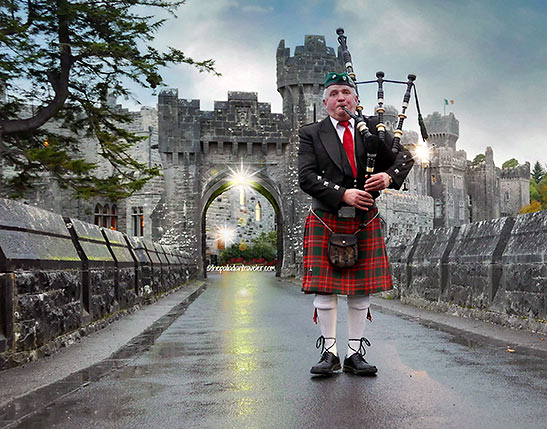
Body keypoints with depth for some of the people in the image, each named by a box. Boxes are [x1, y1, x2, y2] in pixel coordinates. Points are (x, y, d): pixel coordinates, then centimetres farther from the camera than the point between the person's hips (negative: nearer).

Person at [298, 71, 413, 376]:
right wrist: (343, 194, -19)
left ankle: (355, 354, 15)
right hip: (326, 222, -2)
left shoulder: (374, 127, 11)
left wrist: (389, 176, -14)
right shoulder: (311, 134, 4)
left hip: (365, 221, 2)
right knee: (325, 289, -1)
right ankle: (329, 353, 11)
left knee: (361, 290, 5)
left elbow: (405, 155, 7)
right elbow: (307, 177, -7)